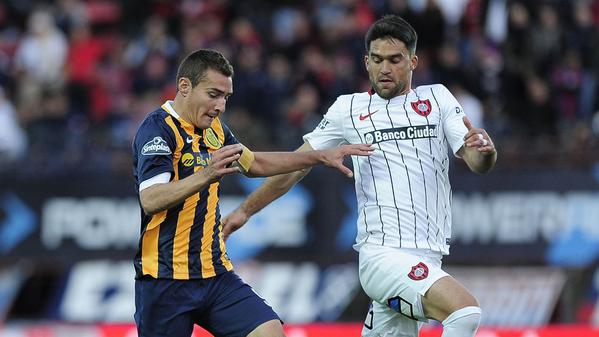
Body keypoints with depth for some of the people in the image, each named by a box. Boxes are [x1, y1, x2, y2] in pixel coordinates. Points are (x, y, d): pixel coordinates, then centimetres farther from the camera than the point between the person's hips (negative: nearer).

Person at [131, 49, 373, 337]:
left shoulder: (215, 129, 12)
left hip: (215, 273, 7)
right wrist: (206, 176, -38)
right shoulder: (157, 128, -13)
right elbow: (150, 200, -26)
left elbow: (254, 163, 30)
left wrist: (321, 157, 25)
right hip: (166, 278, -7)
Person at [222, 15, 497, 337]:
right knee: (465, 310, -27)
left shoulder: (437, 98, 13)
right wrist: (245, 209, 19)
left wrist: (484, 151, -20)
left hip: (426, 261, 3)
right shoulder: (349, 108, 10)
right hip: (382, 253, -3)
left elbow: (477, 163, 4)